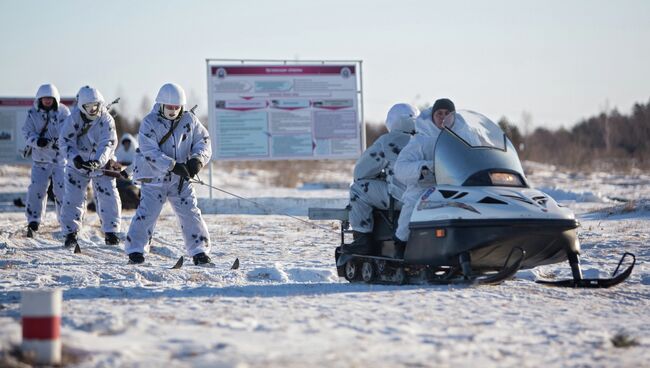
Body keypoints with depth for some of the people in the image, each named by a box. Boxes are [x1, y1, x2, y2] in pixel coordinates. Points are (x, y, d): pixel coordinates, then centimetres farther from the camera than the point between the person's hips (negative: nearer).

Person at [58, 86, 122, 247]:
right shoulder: (74, 118, -12)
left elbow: (108, 144, -23)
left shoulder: (107, 120, -14)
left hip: (101, 164, 0)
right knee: (73, 198, -5)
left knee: (109, 197, -5)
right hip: (78, 164, 0)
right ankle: (71, 233, 6)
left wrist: (98, 161, -40)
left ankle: (111, 232, 7)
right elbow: (65, 140, -14)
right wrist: (74, 157, -30)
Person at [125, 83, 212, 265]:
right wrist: (173, 166, -27)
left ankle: (200, 251, 10)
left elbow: (203, 141, 4)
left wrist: (197, 159, -17)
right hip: (155, 177, -3)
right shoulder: (149, 123, -9)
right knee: (147, 212, -11)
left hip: (181, 179, 3)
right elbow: (150, 152, -18)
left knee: (191, 213, 1)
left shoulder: (189, 120, 2)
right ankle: (135, 249, -2)